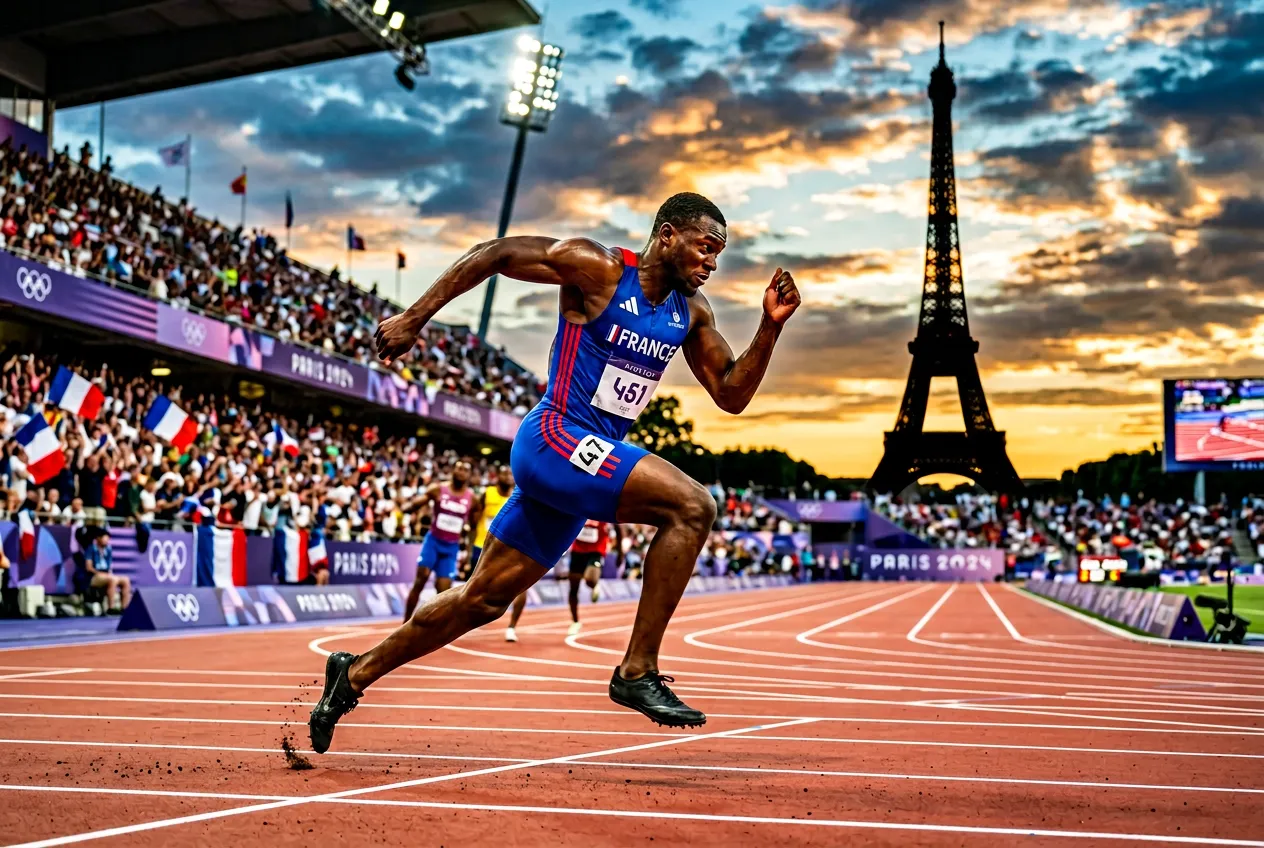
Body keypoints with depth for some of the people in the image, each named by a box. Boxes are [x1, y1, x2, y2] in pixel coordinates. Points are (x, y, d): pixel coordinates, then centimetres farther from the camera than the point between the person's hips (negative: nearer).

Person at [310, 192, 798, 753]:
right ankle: (637, 672, -16)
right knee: (692, 506, -22)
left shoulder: (691, 311, 10)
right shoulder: (596, 268, -10)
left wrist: (770, 326, -2)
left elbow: (732, 396, 11)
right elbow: (493, 253, -5)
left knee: (483, 600, 12)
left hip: (591, 461, 8)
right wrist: (414, 318, -6)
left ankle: (355, 673, 27)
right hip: (555, 438, -8)